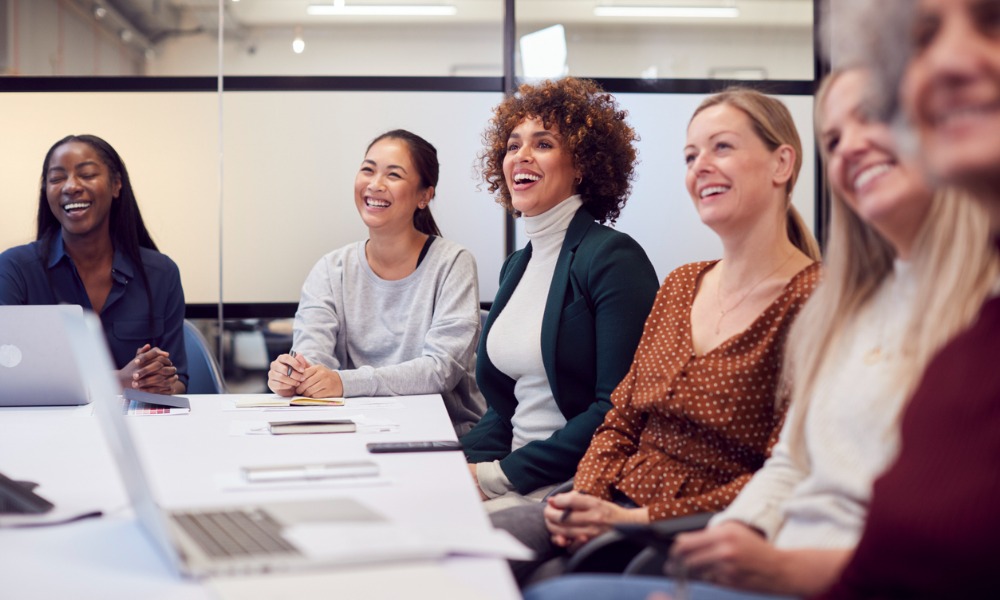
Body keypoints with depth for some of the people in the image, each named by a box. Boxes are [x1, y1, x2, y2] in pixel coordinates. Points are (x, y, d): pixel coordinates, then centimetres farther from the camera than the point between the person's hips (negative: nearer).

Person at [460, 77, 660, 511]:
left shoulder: (613, 258, -10)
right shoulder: (517, 266, 15)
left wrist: (501, 474, -17)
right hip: (515, 477, 7)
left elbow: (618, 409, -18)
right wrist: (460, 460, -1)